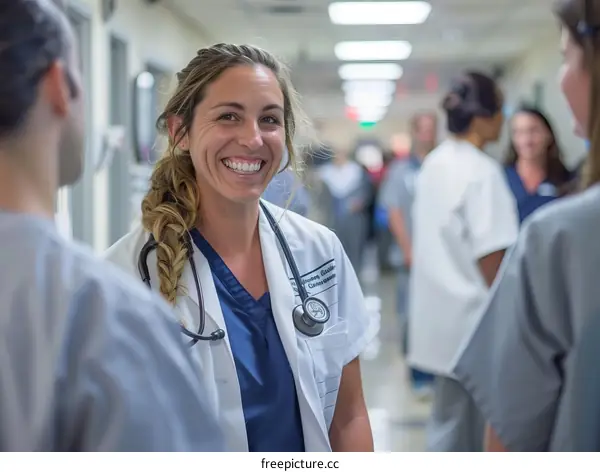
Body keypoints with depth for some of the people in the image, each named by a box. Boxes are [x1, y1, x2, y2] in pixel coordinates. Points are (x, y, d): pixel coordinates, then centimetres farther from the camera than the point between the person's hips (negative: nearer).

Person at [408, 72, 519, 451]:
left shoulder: (435, 163, 9)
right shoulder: (482, 170, -17)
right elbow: (490, 254, -20)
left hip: (441, 302, 9)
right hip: (468, 310, -9)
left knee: (454, 415, 17)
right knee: (457, 421, 1)